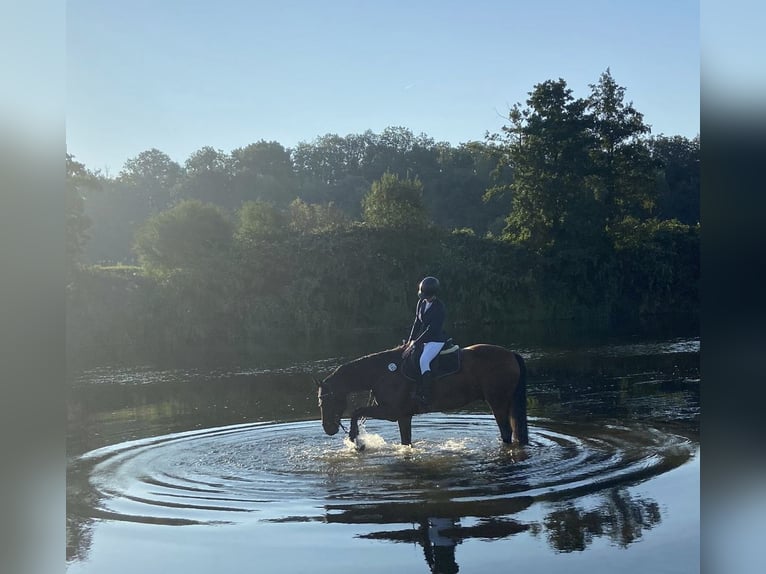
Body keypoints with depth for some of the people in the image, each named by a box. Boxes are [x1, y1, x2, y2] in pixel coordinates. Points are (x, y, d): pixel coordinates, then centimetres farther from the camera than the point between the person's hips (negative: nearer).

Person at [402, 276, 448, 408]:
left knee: (423, 360, -30)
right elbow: (417, 323, 14)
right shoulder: (421, 303, 7)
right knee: (407, 356, 3)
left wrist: (415, 344, -22)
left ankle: (425, 397, -30)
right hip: (424, 339, 10)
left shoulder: (439, 308, -19)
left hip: (436, 340, -10)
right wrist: (410, 340, 5)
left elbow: (431, 330, -22)